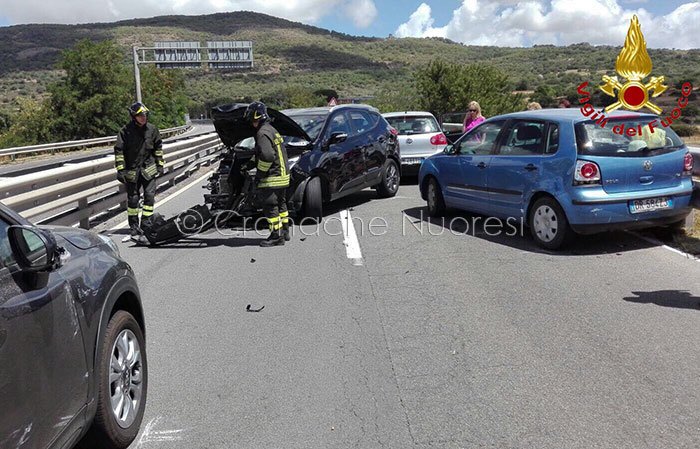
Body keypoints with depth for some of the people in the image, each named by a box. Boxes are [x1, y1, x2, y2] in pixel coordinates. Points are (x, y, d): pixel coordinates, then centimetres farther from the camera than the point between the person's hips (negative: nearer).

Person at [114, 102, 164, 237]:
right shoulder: (126, 131, -8)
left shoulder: (152, 129, 1)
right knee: (133, 198, 6)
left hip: (149, 169, 2)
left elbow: (158, 147, 13)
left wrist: (160, 165, 12)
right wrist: (120, 169, -8)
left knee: (150, 196, -4)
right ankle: (134, 226, 19)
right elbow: (118, 151, -5)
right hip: (132, 170, -2)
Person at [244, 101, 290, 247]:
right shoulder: (272, 130, 16)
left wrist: (260, 173, -16)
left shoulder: (263, 133, -16)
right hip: (283, 175, 10)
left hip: (272, 178, -10)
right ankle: (284, 232, 27)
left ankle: (277, 236, -1)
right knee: (281, 205, 18)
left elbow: (267, 156, -29)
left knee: (270, 207, -4)